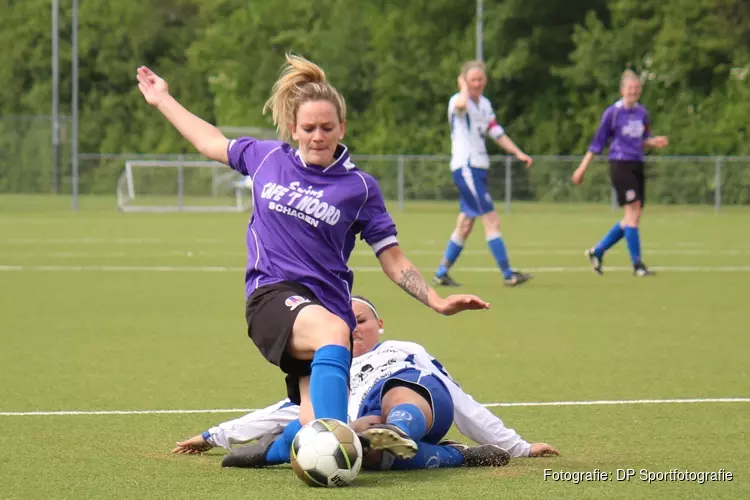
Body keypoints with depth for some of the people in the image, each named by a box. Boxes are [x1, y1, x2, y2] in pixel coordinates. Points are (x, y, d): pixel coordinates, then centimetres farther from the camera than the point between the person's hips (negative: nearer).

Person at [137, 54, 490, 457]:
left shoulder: (360, 188, 6)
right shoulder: (267, 158, 11)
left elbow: (393, 261, 9)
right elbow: (210, 142, 28)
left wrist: (438, 302, -3)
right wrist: (163, 100, 37)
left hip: (327, 304, 1)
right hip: (272, 297, -1)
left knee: (314, 422, -15)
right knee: (333, 331, -38)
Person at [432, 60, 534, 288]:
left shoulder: (484, 104, 15)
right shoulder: (457, 101, -12)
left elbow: (497, 133, 21)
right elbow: (461, 104, -38)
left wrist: (518, 153, 12)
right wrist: (464, 87, -18)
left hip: (478, 168, 9)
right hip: (465, 168, -9)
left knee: (465, 223, 10)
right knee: (491, 220, -11)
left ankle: (441, 273, 17)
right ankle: (508, 274, -9)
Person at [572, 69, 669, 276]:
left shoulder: (642, 112, 10)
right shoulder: (612, 112, -7)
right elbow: (598, 142, -1)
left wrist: (655, 142, -1)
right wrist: (582, 168, -1)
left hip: (637, 166, 7)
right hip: (620, 164, -7)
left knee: (634, 217, 6)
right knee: (633, 210, -13)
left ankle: (597, 251, 21)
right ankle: (637, 264, -9)